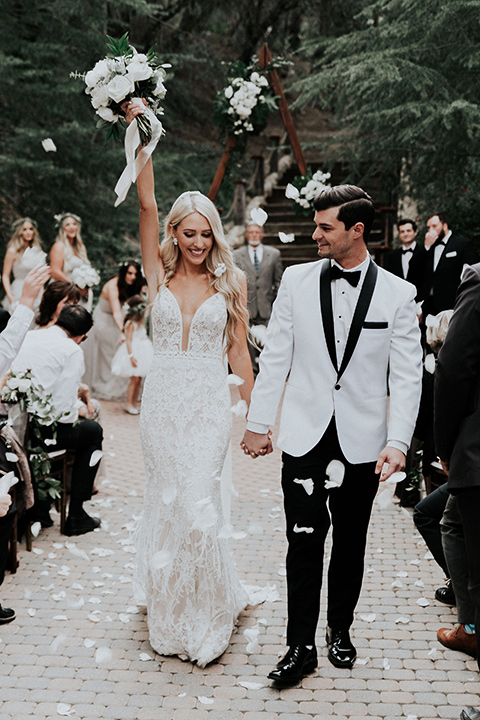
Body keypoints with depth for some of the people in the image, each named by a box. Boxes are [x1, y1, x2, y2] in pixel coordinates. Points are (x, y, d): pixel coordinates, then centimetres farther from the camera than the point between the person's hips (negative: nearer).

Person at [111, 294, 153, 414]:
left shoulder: (141, 323, 15)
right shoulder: (131, 323, -11)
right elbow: (128, 340, -16)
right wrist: (131, 355, -23)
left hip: (141, 353, 8)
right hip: (133, 352, -8)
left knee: (138, 379, 7)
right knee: (134, 378, -10)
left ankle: (134, 404, 13)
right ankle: (129, 404, -3)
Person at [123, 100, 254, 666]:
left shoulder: (230, 281, 1)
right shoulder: (159, 273, 3)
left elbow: (238, 349, 5)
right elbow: (147, 205, -8)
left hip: (209, 402, -2)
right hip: (163, 399, 2)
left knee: (197, 501, -8)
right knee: (165, 499, 9)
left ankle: (205, 613, 10)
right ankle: (169, 606, 28)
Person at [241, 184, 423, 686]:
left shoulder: (397, 294, -3)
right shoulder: (296, 279, 1)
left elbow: (406, 377, -3)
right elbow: (274, 358, 5)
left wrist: (398, 443, -13)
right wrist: (257, 423, 5)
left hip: (362, 442, 0)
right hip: (305, 436, 0)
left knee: (350, 541, 13)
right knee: (304, 540, -1)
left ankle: (340, 631, 31)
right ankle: (301, 646, 11)